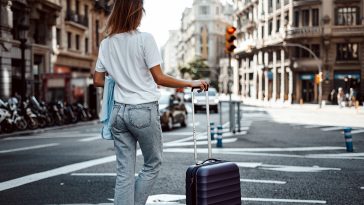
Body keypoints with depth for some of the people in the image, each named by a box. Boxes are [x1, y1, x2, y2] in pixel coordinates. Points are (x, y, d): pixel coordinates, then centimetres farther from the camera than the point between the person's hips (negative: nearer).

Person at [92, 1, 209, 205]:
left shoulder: (106, 43, 6)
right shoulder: (144, 38, -10)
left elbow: (98, 80, 10)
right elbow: (159, 78, -12)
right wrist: (191, 83, -2)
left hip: (119, 111, 5)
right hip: (144, 110, -5)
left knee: (124, 171, 8)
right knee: (153, 164, 14)